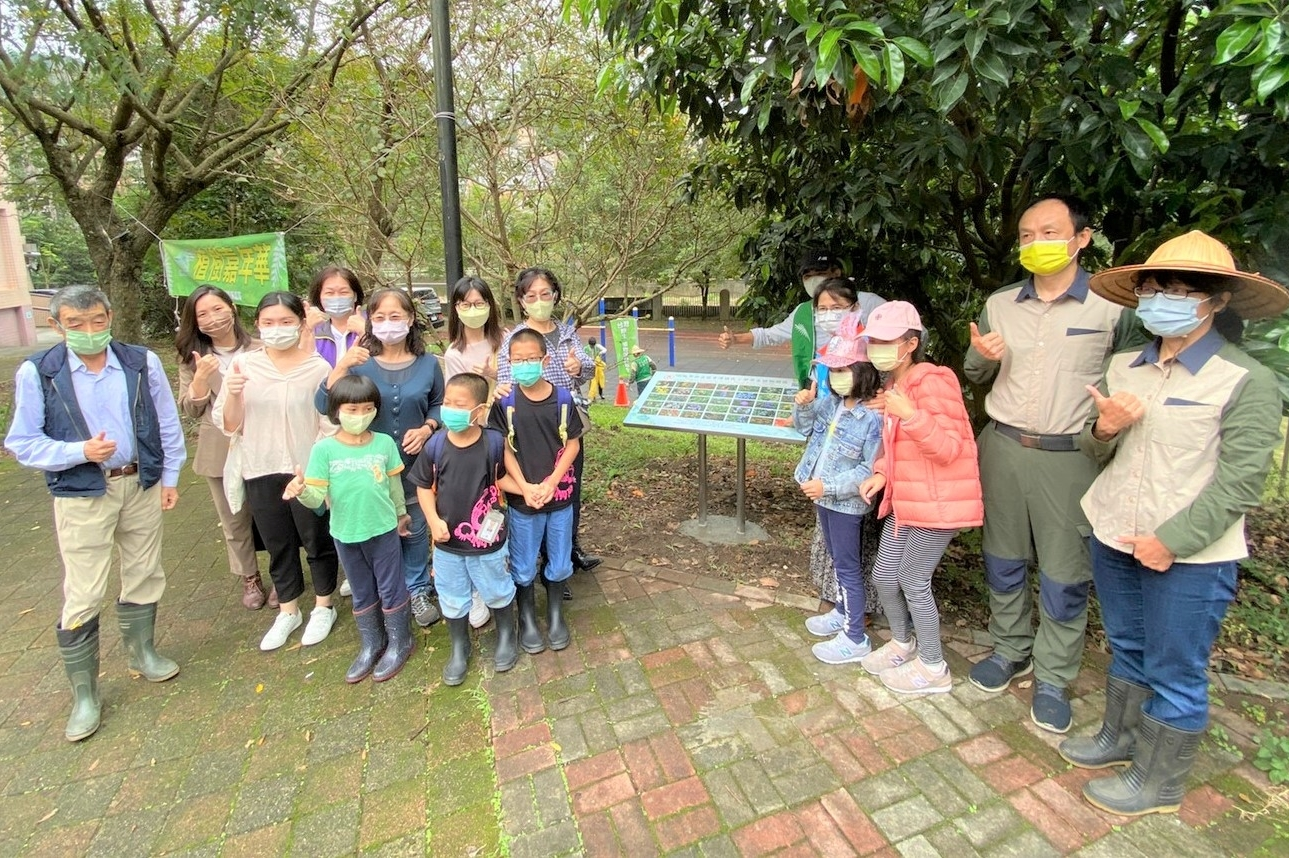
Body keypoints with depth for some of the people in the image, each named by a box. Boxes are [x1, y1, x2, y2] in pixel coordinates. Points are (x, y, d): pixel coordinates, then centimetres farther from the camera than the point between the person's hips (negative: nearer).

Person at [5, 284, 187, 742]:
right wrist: (80, 451, -20)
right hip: (81, 495, -2)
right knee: (83, 597, 1)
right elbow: (22, 443, -4)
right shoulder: (36, 372, -9)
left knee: (144, 576, 16)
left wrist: (171, 476, 6)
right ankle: (84, 695, 18)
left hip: (142, 485, 3)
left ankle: (142, 653, 38)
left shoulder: (143, 362, -4)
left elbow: (167, 423, 5)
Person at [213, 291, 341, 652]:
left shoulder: (318, 368, -10)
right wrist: (232, 394, -17)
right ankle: (287, 611, 38)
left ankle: (323, 607, 35)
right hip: (261, 473, 4)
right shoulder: (243, 365, 0)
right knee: (278, 545, 19)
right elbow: (229, 425, 2)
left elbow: (331, 426, -9)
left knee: (317, 541, 13)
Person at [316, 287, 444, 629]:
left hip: (415, 465, 1)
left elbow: (439, 404, 7)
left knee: (416, 530, 14)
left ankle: (417, 590, 34)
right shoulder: (359, 363, -8)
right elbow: (324, 405, -16)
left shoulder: (428, 364, -4)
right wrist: (342, 365, -29)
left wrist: (426, 429, -12)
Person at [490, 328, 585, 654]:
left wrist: (551, 483, -13)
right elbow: (504, 450, -6)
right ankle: (527, 619, 35)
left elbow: (573, 444, -3)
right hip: (521, 498, -1)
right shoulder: (505, 403, -8)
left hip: (560, 495, 1)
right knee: (523, 566, 13)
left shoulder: (563, 398, -6)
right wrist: (525, 488, -16)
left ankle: (555, 614, 38)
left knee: (559, 563, 15)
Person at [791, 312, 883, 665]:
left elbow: (869, 471, -24)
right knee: (838, 559, 23)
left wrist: (828, 486, -26)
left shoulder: (872, 417, -24)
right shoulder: (830, 401, -1)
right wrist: (803, 405, -5)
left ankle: (854, 639, 18)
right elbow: (805, 427, 15)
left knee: (847, 565, 4)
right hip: (823, 495, 8)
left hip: (845, 502, -8)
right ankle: (843, 613, 43)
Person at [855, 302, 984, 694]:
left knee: (913, 582, 2)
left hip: (937, 502, -9)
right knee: (884, 575, 14)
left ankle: (933, 669, 23)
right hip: (905, 499, 9)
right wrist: (880, 474, 3)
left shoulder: (932, 382, -18)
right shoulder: (893, 386, 10)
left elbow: (948, 449, -22)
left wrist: (911, 415, -36)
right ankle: (902, 643, 39)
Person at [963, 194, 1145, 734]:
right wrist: (981, 358, -7)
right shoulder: (998, 304, 7)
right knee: (1002, 561, 14)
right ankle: (1011, 650, 34)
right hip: (1001, 448, 4)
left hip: (1070, 458, -3)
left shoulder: (1111, 307, -4)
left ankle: (1053, 678, 23)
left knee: (1064, 576, 5)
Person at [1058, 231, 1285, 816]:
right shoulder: (1123, 367, 2)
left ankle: (1158, 783, 31)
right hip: (1113, 539, 5)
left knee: (1175, 675, 11)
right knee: (1126, 649, 24)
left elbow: (1239, 483, -14)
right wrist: (1103, 428, -13)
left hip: (1190, 557, -5)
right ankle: (1118, 738, 44)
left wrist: (1172, 541, -18)